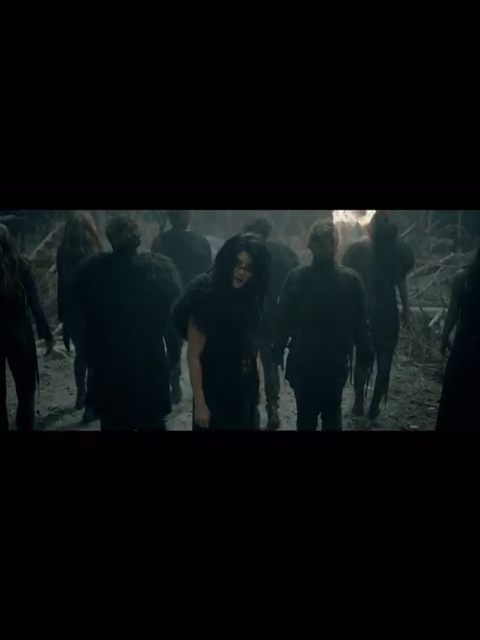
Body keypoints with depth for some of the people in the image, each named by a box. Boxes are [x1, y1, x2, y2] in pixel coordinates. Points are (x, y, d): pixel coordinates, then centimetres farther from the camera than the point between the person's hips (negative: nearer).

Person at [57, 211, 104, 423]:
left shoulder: (63, 254, -3)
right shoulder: (93, 255, -17)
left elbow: (62, 287, 1)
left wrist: (63, 316, 9)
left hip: (72, 315, 5)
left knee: (81, 355, 23)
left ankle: (81, 396, 37)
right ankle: (90, 406, 9)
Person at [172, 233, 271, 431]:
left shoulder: (253, 300, 1)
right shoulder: (205, 296, -15)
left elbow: (252, 348, 7)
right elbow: (193, 355, -16)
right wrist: (200, 404, -18)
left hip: (246, 396, 5)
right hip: (214, 396, -5)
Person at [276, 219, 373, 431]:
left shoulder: (296, 277, -14)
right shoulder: (351, 279, -11)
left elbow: (283, 320, -9)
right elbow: (361, 323, -5)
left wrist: (278, 354, 2)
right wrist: (365, 355, 7)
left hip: (303, 362, -1)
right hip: (336, 363, 1)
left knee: (306, 416, 12)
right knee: (332, 414, 20)